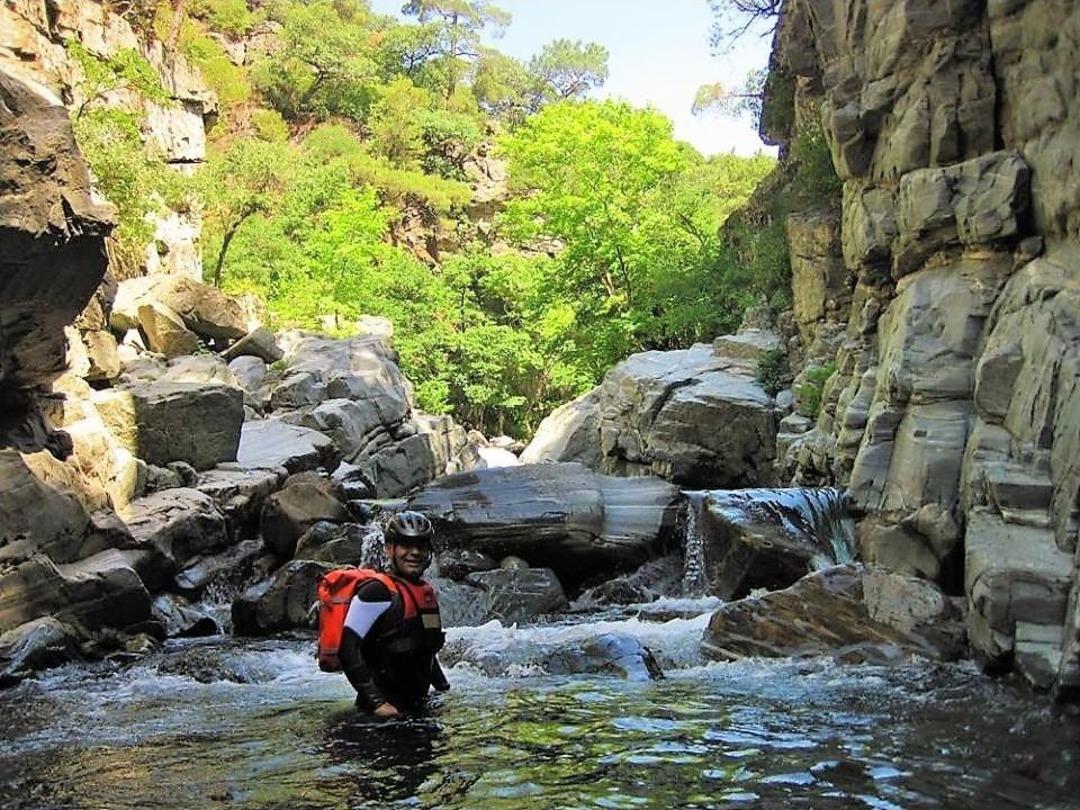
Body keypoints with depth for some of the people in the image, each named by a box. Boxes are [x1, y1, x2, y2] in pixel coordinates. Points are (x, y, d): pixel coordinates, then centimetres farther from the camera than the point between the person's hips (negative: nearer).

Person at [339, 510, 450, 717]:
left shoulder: (427, 591, 14)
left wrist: (444, 688, 20)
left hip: (418, 707, 8)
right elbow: (349, 650, -19)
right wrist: (376, 701, -22)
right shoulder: (377, 592, -12)